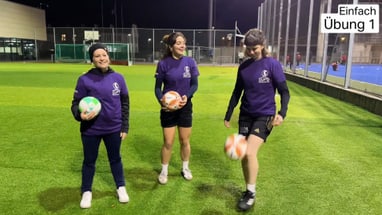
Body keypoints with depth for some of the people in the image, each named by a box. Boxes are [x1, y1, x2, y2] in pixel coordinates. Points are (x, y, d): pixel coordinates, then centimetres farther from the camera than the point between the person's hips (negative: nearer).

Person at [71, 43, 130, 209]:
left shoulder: (118, 78, -3)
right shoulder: (84, 79, -11)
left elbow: (125, 103, 3)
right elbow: (76, 103, -4)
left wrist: (125, 127, 3)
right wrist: (80, 115, -26)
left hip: (114, 129, 2)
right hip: (91, 130, -1)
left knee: (115, 159, 19)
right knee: (89, 161, 17)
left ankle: (121, 187, 39)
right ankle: (86, 192, 38)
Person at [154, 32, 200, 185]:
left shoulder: (190, 62, -4)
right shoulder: (163, 63, -10)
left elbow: (194, 84, -1)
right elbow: (157, 87, -4)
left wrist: (187, 96, -19)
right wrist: (161, 100, -23)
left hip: (185, 107, 2)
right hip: (168, 108, -2)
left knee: (185, 141, 13)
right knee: (168, 142, 4)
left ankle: (185, 168, 35)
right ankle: (164, 171, 26)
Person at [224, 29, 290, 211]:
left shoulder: (272, 65, -9)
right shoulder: (243, 67, 4)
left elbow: (284, 92, -8)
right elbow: (237, 92, 12)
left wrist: (282, 113, -25)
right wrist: (228, 115, 13)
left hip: (265, 116, -4)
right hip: (246, 115, 5)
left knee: (250, 152, -18)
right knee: (243, 155, 5)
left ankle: (251, 193, 2)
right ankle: (248, 190, 25)